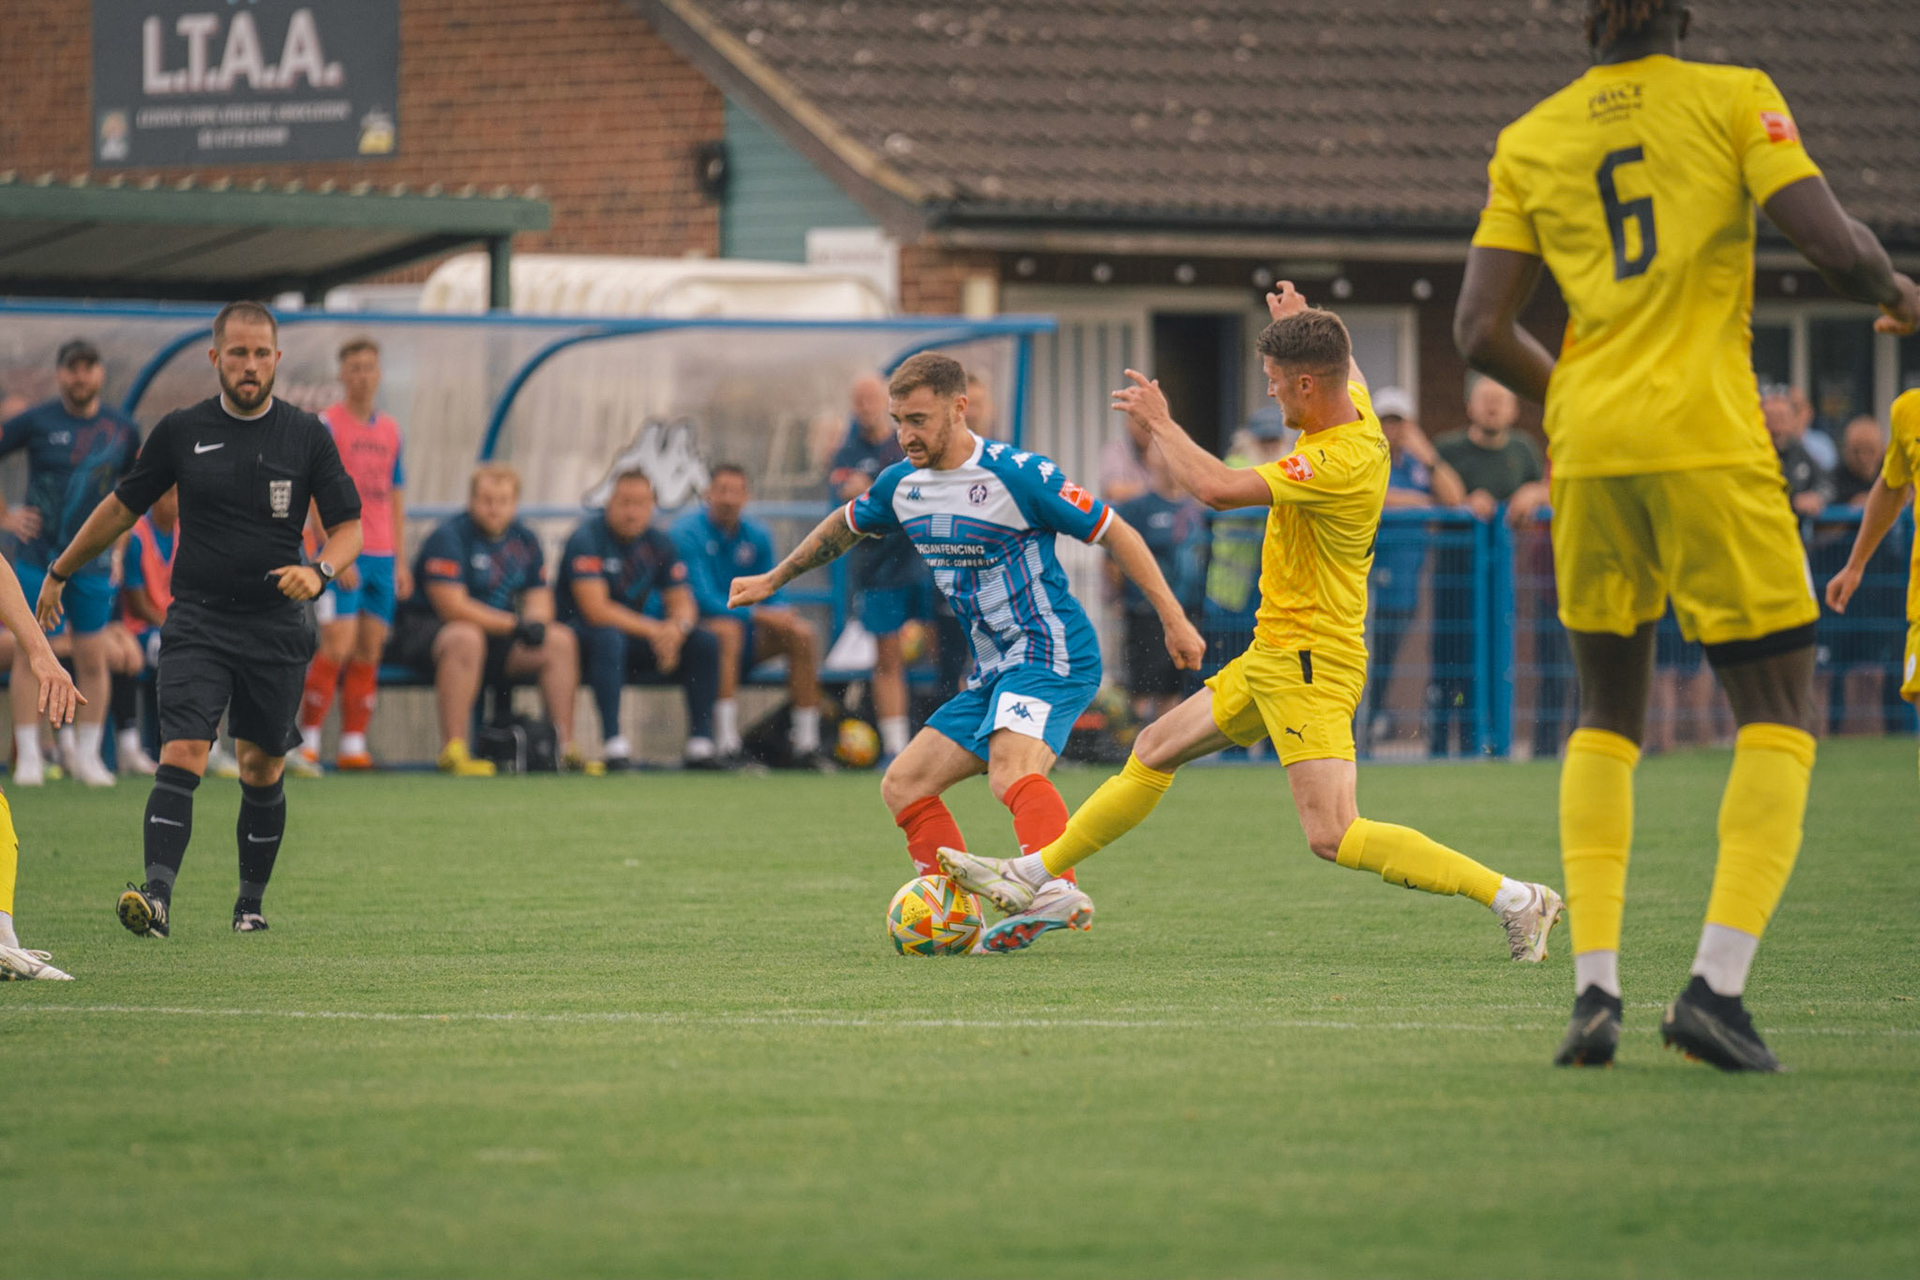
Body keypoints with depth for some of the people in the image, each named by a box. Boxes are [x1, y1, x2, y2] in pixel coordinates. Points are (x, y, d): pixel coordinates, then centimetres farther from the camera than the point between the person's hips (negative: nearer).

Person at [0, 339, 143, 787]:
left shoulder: (122, 430, 5)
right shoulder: (36, 422, -4)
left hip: (93, 563, 2)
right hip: (37, 559, -2)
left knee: (94, 660, 1)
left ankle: (87, 754, 11)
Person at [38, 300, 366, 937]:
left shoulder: (307, 435, 2)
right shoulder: (181, 431, 3)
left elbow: (349, 526, 5)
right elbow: (121, 507, 15)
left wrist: (319, 570, -16)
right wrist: (59, 571, 21)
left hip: (277, 626, 1)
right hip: (197, 620, -1)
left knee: (262, 769, 8)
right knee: (182, 754, -17)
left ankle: (251, 901, 25)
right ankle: (157, 896, -28)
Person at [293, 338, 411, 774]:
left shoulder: (389, 430, 14)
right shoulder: (327, 425, -4)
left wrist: (401, 561, 13)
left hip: (382, 557, 6)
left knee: (368, 654, 3)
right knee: (337, 647, -13)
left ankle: (353, 746, 5)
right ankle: (306, 743, -8)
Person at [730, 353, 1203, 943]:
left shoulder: (1018, 474, -15)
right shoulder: (901, 485, 7)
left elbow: (1114, 533, -9)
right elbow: (844, 526, 30)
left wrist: (1174, 620, -12)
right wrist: (772, 581, 39)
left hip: (1051, 655, -9)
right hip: (994, 672, 9)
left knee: (1011, 771, -35)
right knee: (903, 787, 6)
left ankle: (1059, 892, -54)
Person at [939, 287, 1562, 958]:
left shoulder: (1340, 462, -26)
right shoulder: (1353, 409, 3)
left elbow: (1217, 487, -29)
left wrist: (1159, 423, -15)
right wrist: (1301, 323, 37)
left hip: (1309, 665, -10)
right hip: (1273, 655, 11)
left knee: (1334, 837, -19)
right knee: (1154, 751, 18)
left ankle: (1513, 898, -16)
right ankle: (1035, 879, 29)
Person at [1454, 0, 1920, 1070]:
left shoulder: (1529, 141, 9)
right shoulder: (1735, 99, 0)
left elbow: (1482, 330, 5)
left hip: (1590, 449, 4)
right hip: (1710, 444, -4)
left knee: (1608, 716, 17)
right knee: (1779, 715, 4)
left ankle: (1595, 989, 3)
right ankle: (1718, 983, -13)